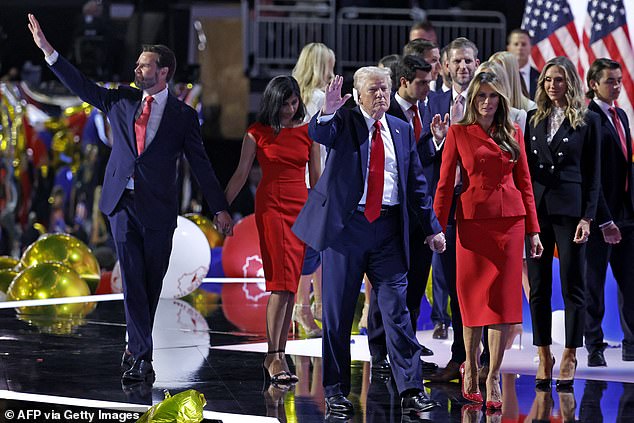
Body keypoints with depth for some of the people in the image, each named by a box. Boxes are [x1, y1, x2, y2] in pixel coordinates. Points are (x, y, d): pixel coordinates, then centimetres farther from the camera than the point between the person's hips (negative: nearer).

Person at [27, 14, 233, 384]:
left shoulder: (183, 116, 2)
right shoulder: (123, 100, 10)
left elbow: (201, 164, 3)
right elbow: (82, 86, 12)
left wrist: (220, 208, -1)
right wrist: (48, 50, 6)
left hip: (158, 210, -2)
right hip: (123, 202, 2)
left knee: (151, 284, 4)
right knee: (132, 280, -7)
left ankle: (136, 350, 19)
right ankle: (143, 355, -9)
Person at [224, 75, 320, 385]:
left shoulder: (308, 132, 9)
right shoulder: (257, 133, 1)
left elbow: (316, 177, 12)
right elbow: (241, 174, 5)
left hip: (301, 208, 3)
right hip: (271, 206, -3)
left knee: (290, 285, 2)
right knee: (282, 281, -14)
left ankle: (277, 355, 6)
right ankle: (274, 357, -15)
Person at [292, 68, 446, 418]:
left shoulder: (402, 130, 12)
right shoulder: (343, 122, 2)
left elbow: (416, 184, 17)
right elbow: (317, 134, -21)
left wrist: (432, 228, 13)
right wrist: (328, 111, -42)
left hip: (388, 229, 2)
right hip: (346, 225, -2)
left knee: (397, 309, -2)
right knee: (337, 312, 3)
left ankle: (410, 390, -2)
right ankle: (336, 391, 12)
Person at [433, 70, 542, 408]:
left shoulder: (513, 134, 9)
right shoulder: (458, 133, 2)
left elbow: (524, 183, 10)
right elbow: (445, 184, 0)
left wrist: (533, 230, 6)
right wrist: (438, 228, -6)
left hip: (509, 221, 2)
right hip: (473, 220, -2)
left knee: (503, 298, -2)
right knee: (473, 295, 1)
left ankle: (493, 377, -1)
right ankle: (470, 367, 20)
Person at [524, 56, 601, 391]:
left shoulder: (587, 121, 0)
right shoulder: (535, 119, 10)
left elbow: (593, 173, -1)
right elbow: (525, 166, 11)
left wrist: (587, 217, -8)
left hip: (569, 209, -4)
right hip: (536, 209, 4)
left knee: (572, 286, 0)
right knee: (538, 287, 5)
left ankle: (569, 357, 6)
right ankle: (544, 356, 12)